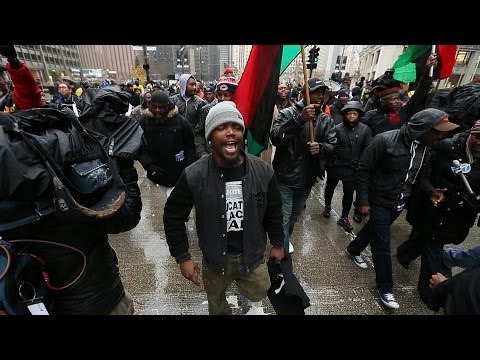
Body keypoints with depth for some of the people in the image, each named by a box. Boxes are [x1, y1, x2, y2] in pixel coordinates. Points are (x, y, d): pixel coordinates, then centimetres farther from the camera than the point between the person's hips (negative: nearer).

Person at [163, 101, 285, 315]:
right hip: (214, 259, 0)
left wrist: (277, 243, 7)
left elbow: (273, 211, -2)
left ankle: (239, 279, 57)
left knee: (257, 295, 26)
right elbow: (173, 217, -9)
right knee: (216, 305, 27)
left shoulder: (263, 171, -17)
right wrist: (182, 257, -8)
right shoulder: (193, 176, -22)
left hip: (252, 256, 1)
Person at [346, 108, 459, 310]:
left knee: (374, 229, 25)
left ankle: (353, 250, 51)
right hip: (379, 201, -6)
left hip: (399, 203, 7)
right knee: (382, 246, 3)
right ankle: (385, 287, 23)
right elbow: (363, 169, -20)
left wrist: (430, 190, -8)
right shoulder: (385, 140, -24)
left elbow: (418, 175, 12)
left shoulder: (425, 148, -2)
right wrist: (363, 201, -19)